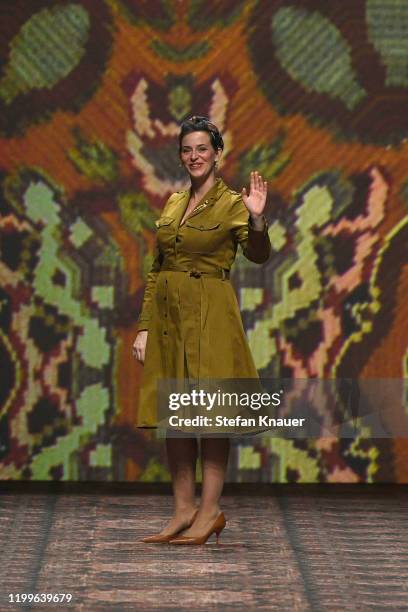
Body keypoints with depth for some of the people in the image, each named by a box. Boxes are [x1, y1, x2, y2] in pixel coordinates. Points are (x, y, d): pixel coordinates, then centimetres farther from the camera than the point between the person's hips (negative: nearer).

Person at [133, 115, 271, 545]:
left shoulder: (231, 203, -3)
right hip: (167, 312, 6)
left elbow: (258, 255, -19)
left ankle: (210, 511, -2)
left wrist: (257, 219, -37)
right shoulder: (173, 204, 14)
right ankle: (184, 509, 11)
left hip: (209, 316, -6)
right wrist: (144, 327, 9)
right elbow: (155, 269, 15)